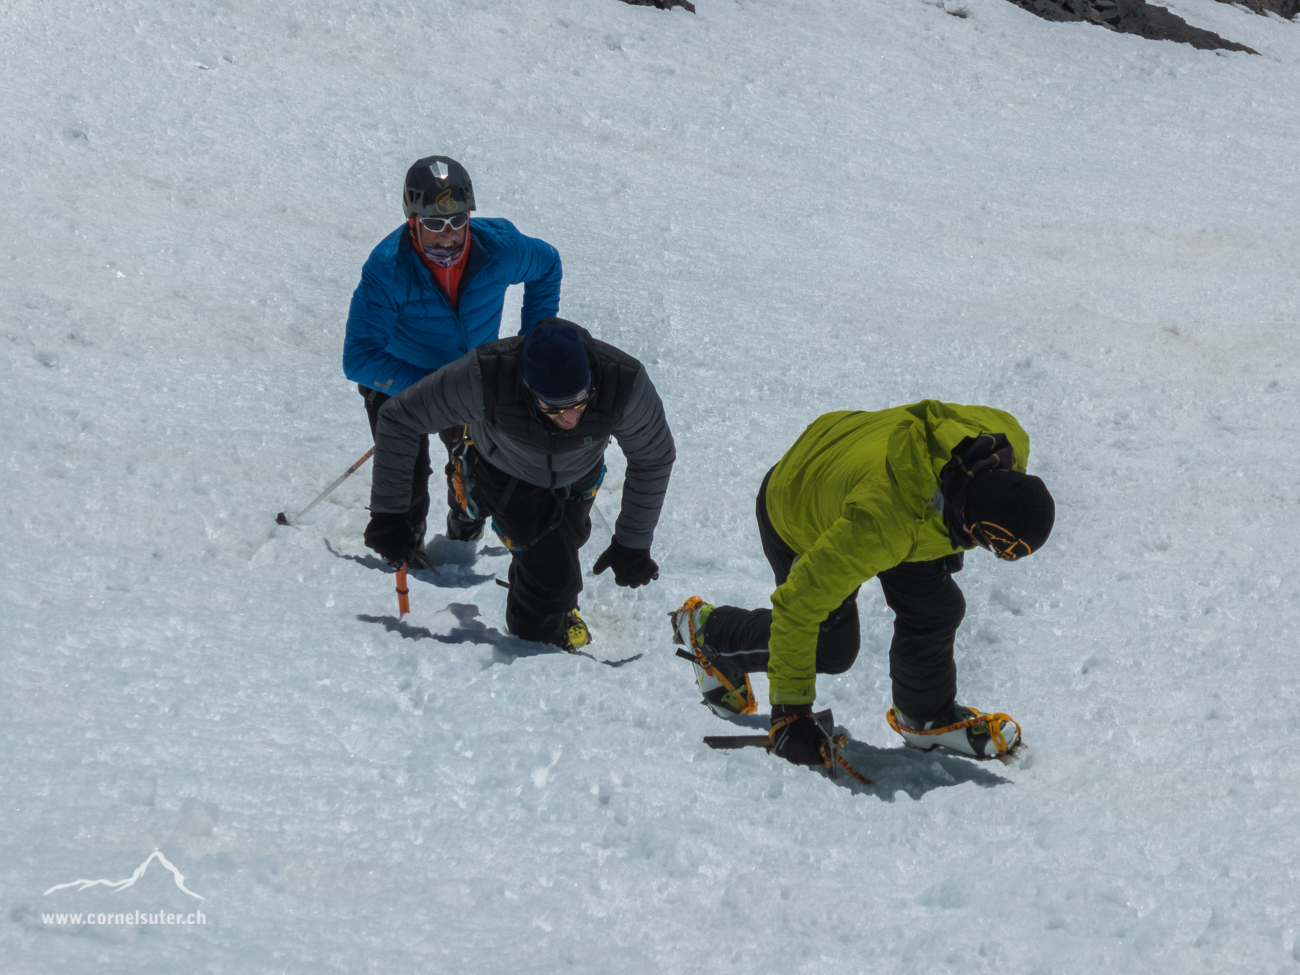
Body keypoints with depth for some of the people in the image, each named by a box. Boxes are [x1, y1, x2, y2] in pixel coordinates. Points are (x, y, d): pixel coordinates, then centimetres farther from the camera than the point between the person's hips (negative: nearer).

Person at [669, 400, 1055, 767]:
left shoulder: (1006, 438, -32)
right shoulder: (880, 527, -49)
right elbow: (798, 604, -38)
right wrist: (789, 710, -32)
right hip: (797, 514, -6)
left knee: (934, 609, -4)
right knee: (832, 647, 6)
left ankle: (924, 715, 23)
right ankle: (705, 627, 29)